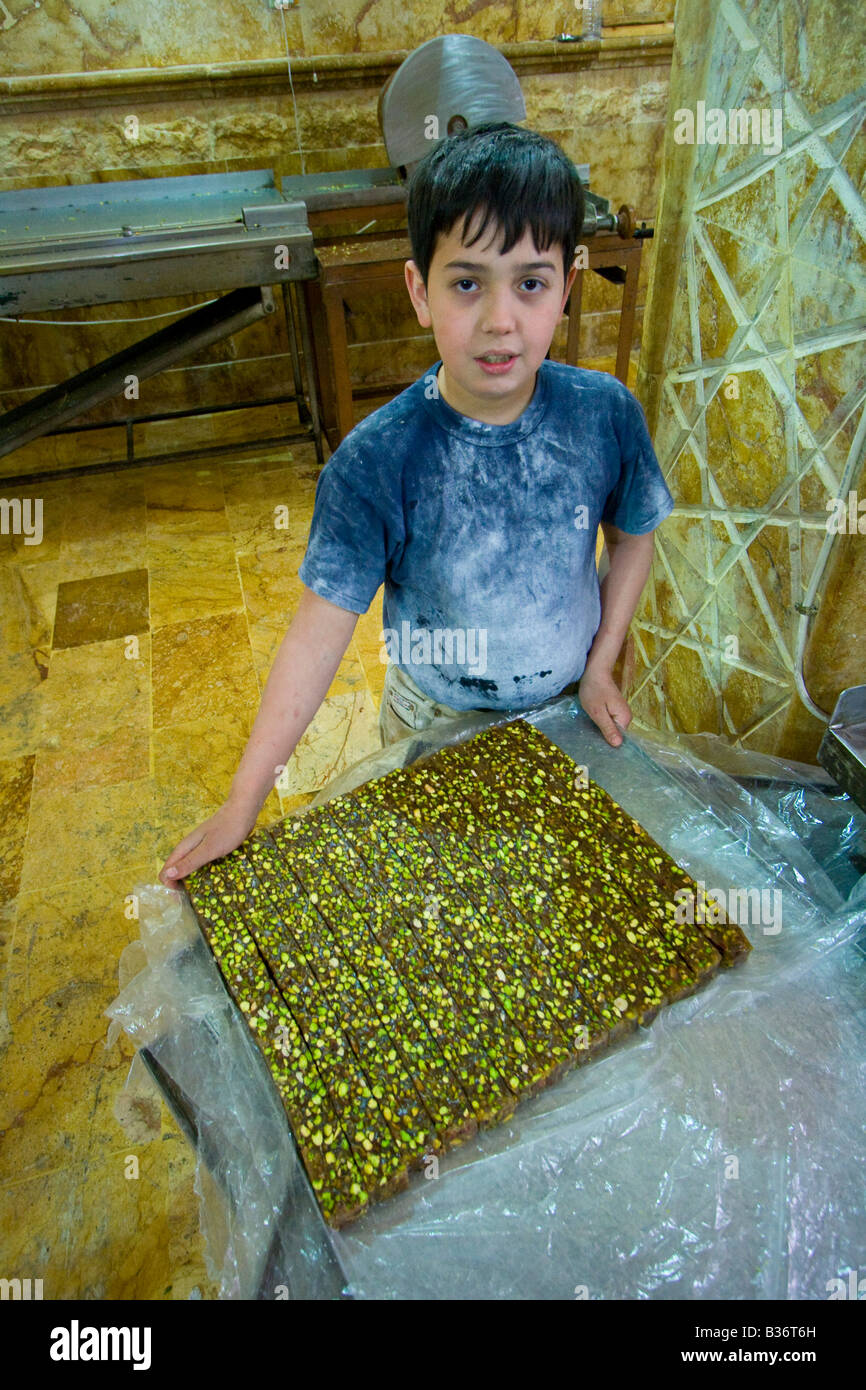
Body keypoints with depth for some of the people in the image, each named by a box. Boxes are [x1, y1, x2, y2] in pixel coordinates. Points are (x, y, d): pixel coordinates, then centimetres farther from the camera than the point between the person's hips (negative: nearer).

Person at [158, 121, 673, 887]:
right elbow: (319, 632, -25)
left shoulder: (606, 413, -18)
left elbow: (634, 536, 0)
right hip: (435, 723, -2)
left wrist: (600, 667, -3)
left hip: (564, 709, 3)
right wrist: (240, 807, -23)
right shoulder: (376, 461, -26)